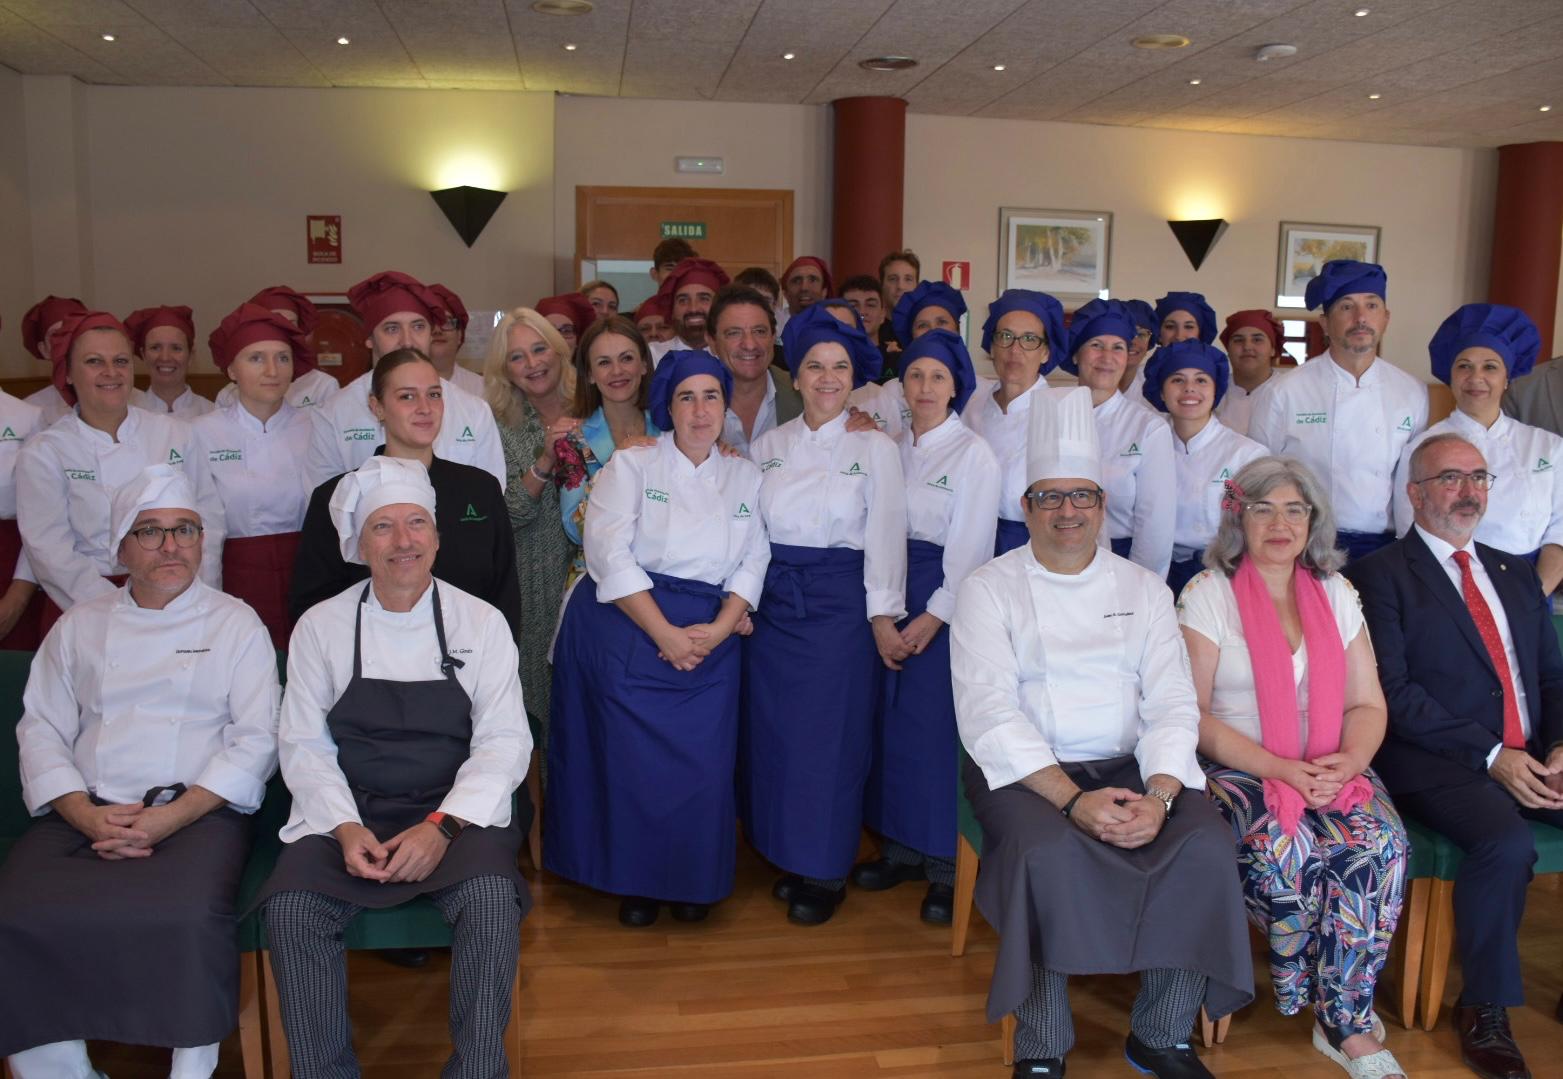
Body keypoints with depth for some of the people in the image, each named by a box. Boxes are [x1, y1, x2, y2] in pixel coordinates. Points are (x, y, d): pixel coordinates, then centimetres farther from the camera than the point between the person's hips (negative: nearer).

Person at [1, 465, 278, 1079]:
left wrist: (172, 817, -12)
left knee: (189, 919, -33)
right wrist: (87, 816, -8)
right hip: (84, 815, 3)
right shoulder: (79, 626, 19)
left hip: (198, 814, -3)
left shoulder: (235, 624, 10)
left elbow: (258, 737, 1)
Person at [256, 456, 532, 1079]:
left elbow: (504, 740, -2)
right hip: (349, 814, 1)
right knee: (291, 908, -26)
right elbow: (304, 744, 3)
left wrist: (442, 826, -15)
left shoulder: (480, 622, 2)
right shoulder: (321, 627, 5)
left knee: (491, 899, -30)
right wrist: (345, 828, -13)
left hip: (457, 812, -1)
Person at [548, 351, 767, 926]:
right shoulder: (631, 465, 0)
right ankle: (634, 883, 20)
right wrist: (665, 634, -16)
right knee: (633, 765, -2)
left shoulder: (744, 476, 12)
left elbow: (753, 560, 7)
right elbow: (610, 553, -11)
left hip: (709, 640, 3)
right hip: (628, 633, -2)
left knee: (703, 767, -2)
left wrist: (720, 628, -11)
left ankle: (691, 883, 21)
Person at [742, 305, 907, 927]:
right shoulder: (768, 446, 8)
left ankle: (827, 870, 16)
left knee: (831, 733, 0)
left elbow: (885, 534, -4)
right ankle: (789, 857, 24)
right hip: (774, 597, 4)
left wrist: (883, 615, -8)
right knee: (773, 729, 7)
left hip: (840, 601, -3)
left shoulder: (875, 448, -1)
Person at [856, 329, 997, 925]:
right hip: (892, 592, 5)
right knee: (893, 720, 9)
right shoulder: (893, 447, 10)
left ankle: (947, 862, 9)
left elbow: (970, 545, -9)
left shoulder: (974, 453, -6)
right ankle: (902, 845, 23)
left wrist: (935, 615, -12)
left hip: (947, 599, -5)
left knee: (940, 725, -4)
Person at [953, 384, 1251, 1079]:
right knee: (1051, 852, -33)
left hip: (1130, 767, 3)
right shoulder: (990, 589, 0)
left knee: (1205, 846, -23)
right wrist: (1072, 799, -22)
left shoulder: (1142, 588, 11)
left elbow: (1172, 703, 3)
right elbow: (989, 714, -11)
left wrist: (1158, 794, -16)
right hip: (1026, 772, -3)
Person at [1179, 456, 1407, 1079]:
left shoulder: (1336, 594, 13)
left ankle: (1347, 1023, -12)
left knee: (1380, 841, -25)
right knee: (1286, 851, -31)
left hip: (1330, 770, 4)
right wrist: (1278, 769, -17)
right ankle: (1329, 1006, -2)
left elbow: (1367, 705, 11)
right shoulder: (1207, 595, -1)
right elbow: (1195, 714, -7)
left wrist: (1348, 761, -11)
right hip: (1237, 770, -3)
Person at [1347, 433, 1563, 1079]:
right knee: (1508, 844, -32)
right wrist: (1490, 755, -14)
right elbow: (1393, 692, -8)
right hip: (1440, 764, -6)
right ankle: (1483, 1009, -9)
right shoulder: (1381, 576, 1)